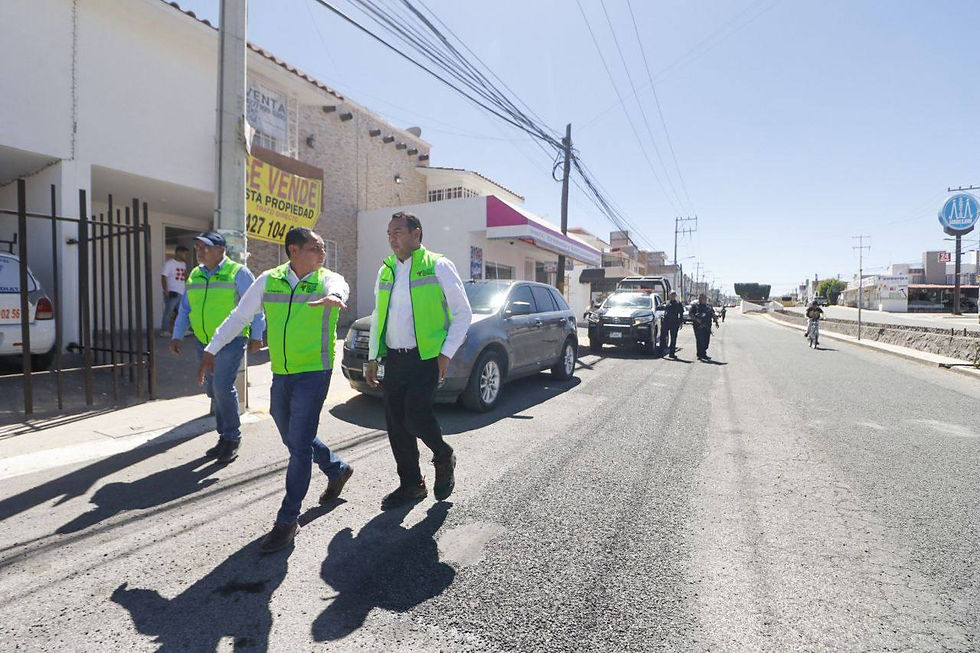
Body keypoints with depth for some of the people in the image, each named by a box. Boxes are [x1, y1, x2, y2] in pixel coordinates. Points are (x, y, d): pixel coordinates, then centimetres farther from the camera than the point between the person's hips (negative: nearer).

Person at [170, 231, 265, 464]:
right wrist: (177, 336, 10)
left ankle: (232, 438, 3)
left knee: (223, 388, -13)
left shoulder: (238, 273, -7)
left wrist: (256, 337, -9)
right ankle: (224, 436, 23)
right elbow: (185, 309, 18)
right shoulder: (194, 276, 12)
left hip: (230, 341, -7)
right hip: (203, 342, 7)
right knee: (212, 390, 10)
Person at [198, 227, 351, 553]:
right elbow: (238, 316, 9)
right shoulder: (269, 280, 3)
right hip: (280, 375, 5)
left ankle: (287, 520, 9)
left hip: (313, 373, -5)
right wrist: (211, 350, 4)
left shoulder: (329, 280, -6)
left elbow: (338, 289, -32)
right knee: (293, 438, 18)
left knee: (299, 444, -5)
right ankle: (337, 470, 43)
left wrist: (334, 297, -56)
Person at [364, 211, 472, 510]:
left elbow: (463, 313, -3)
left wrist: (446, 354, -11)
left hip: (426, 357, -6)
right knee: (395, 424, 7)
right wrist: (373, 357, 15)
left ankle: (444, 458, 17)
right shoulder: (385, 271, 15)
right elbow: (377, 318, 21)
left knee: (416, 417, -14)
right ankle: (411, 485, 24)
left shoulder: (438, 267, -3)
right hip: (393, 359, 6)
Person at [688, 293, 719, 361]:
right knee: (700, 340, -8)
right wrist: (696, 319, -18)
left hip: (707, 326, 5)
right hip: (699, 326, -5)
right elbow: (691, 315, -2)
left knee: (706, 340, 5)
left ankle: (703, 354, 16)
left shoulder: (709, 306, 20)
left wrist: (716, 321, 8)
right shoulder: (694, 306, 5)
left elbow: (713, 314, 22)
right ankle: (700, 355, -3)